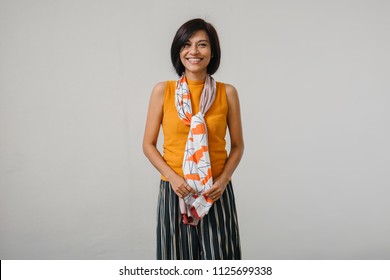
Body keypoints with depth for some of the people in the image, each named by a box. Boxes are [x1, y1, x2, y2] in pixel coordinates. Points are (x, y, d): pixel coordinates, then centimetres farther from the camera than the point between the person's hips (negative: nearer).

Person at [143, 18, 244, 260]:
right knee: (179, 258, 8)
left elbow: (238, 145, 5)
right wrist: (172, 177, -12)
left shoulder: (227, 93, -1)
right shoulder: (162, 91, -2)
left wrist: (223, 180, -10)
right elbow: (149, 144, 2)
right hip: (175, 191, 0)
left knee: (218, 258, 3)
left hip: (216, 193, 0)